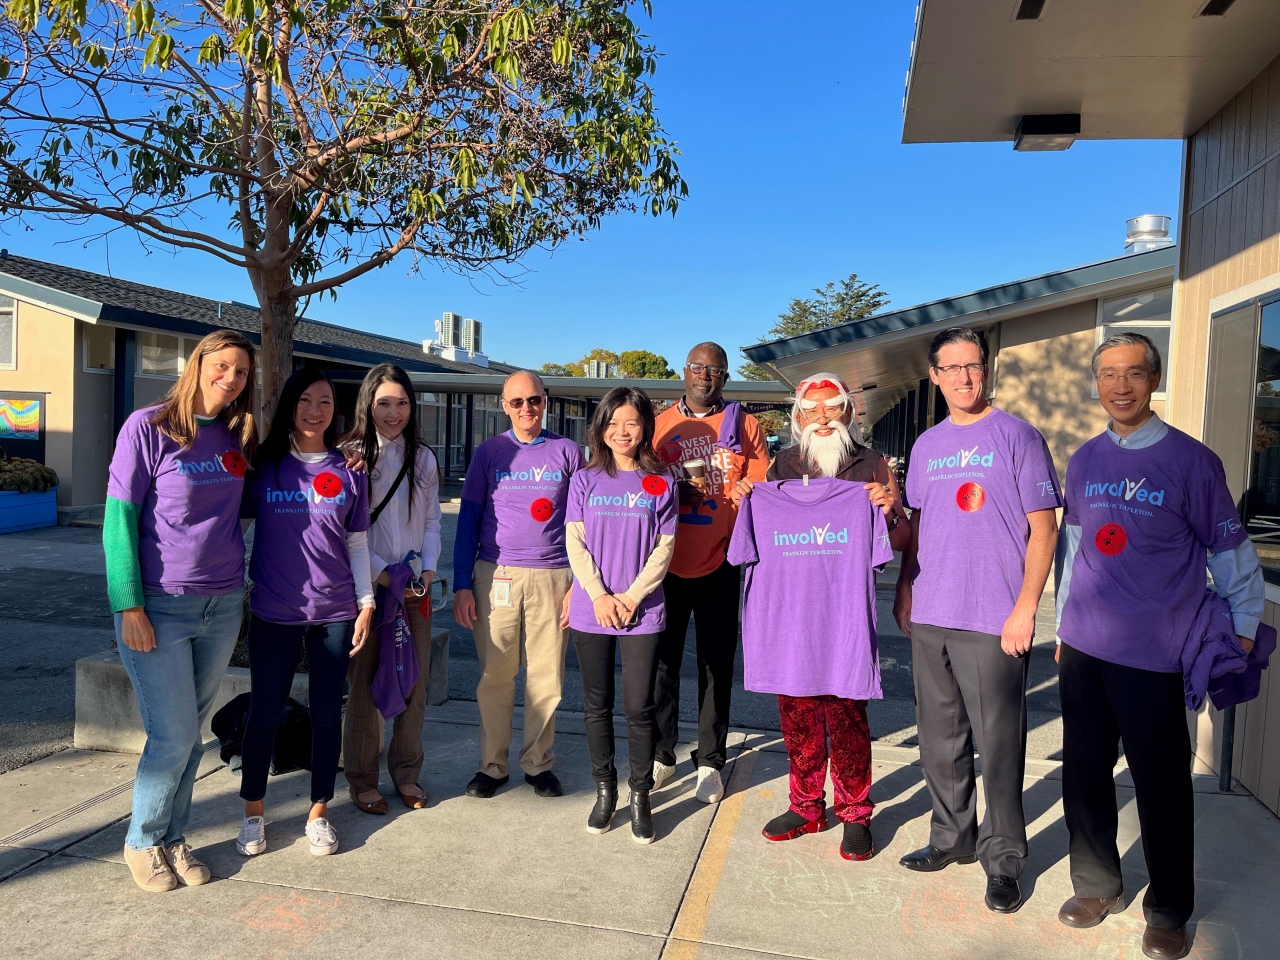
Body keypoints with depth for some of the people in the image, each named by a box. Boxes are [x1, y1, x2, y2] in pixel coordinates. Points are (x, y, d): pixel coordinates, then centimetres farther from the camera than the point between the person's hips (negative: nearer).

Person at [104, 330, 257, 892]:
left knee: (193, 732, 12)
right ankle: (142, 842, 23)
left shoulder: (237, 440, 7)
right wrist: (130, 606, -14)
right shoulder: (148, 427, -8)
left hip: (223, 607, 5)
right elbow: (119, 518, -9)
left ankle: (173, 838, 29)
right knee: (173, 735, 0)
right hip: (160, 608, -5)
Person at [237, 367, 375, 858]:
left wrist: (366, 603, 3)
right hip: (274, 611, -1)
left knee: (327, 713, 7)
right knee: (265, 712, 7)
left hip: (335, 611, 1)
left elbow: (357, 542, 6)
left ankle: (319, 812, 23)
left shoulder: (349, 471, 4)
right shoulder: (263, 465, 0)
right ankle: (253, 811, 26)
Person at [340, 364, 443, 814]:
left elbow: (432, 521, 10)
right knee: (364, 682, 3)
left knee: (414, 680, 8)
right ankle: (362, 778, 18)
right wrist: (381, 573, -13)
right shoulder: (348, 455, -4)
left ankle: (407, 772, 23)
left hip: (415, 586, 4)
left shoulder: (423, 458, 8)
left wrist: (428, 569, -4)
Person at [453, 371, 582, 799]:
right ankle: (493, 764, 20)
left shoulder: (568, 452, 6)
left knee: (546, 678, 4)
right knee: (494, 677, 4)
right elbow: (468, 519, 6)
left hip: (552, 577, 0)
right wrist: (462, 585, 0)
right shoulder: (489, 452, 7)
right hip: (495, 575, 0)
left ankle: (538, 762, 22)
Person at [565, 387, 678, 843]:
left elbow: (664, 548, -2)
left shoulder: (660, 483, 2)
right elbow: (575, 544, 0)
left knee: (639, 707, 1)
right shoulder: (585, 480, 4)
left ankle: (640, 796, 17)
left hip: (642, 612, -1)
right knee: (597, 705, 10)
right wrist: (599, 596, -11)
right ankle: (604, 790, 26)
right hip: (591, 610, 2)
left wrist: (632, 596, -11)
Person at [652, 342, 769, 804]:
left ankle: (710, 761, 21)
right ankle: (661, 755, 24)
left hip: (720, 563, -1)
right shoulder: (660, 423, 7)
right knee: (663, 661, 8)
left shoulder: (744, 425, 4)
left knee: (717, 663, 8)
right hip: (667, 561, 1)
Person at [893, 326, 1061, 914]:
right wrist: (904, 589, 10)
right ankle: (953, 836, 32)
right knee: (940, 739, 15)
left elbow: (1043, 529, -7)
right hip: (929, 618, 6)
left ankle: (1003, 856, 19)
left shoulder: (1016, 437, -4)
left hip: (993, 622, -5)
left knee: (998, 744, 2)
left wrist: (1025, 609, -13)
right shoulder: (927, 445, 12)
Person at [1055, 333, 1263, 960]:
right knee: (1084, 774, 12)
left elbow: (1230, 552, 0)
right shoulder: (1084, 461, 7)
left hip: (1152, 656, -4)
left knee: (1162, 786, 6)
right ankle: (1097, 885, 31)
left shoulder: (1190, 461, -7)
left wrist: (1243, 631, 1)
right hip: (1082, 650, 4)